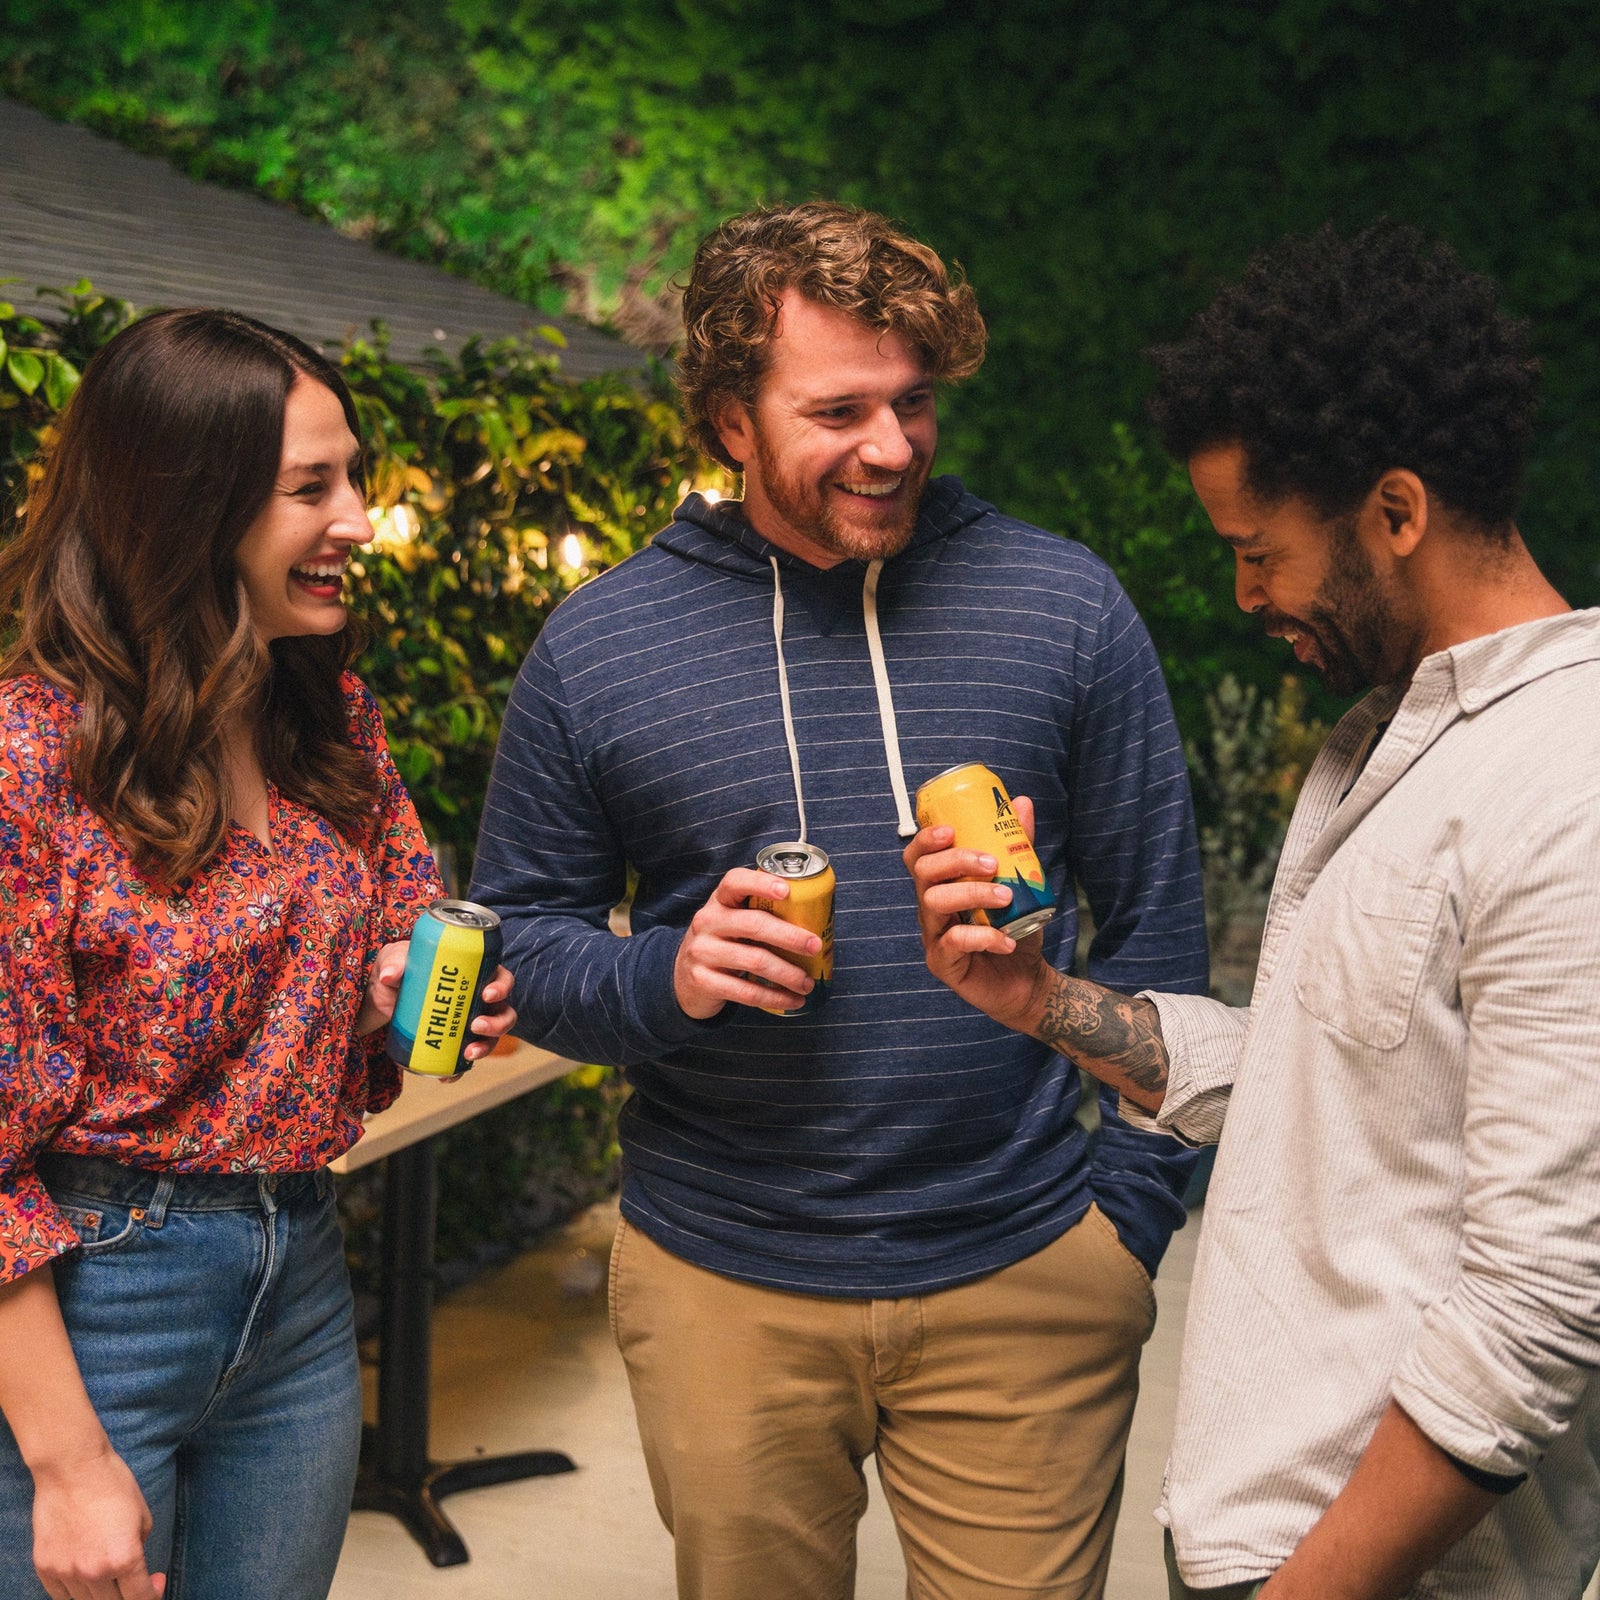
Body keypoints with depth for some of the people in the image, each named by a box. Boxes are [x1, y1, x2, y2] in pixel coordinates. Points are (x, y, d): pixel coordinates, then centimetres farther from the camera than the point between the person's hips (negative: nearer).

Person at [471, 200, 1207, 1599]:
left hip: (1027, 1282, 0)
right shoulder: (597, 645, -2)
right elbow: (520, 935, 4)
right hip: (722, 1290, 1)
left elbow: (1155, 931, 2)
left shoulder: (1065, 606, -3)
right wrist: (663, 976, -16)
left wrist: (1131, 1213, -1)